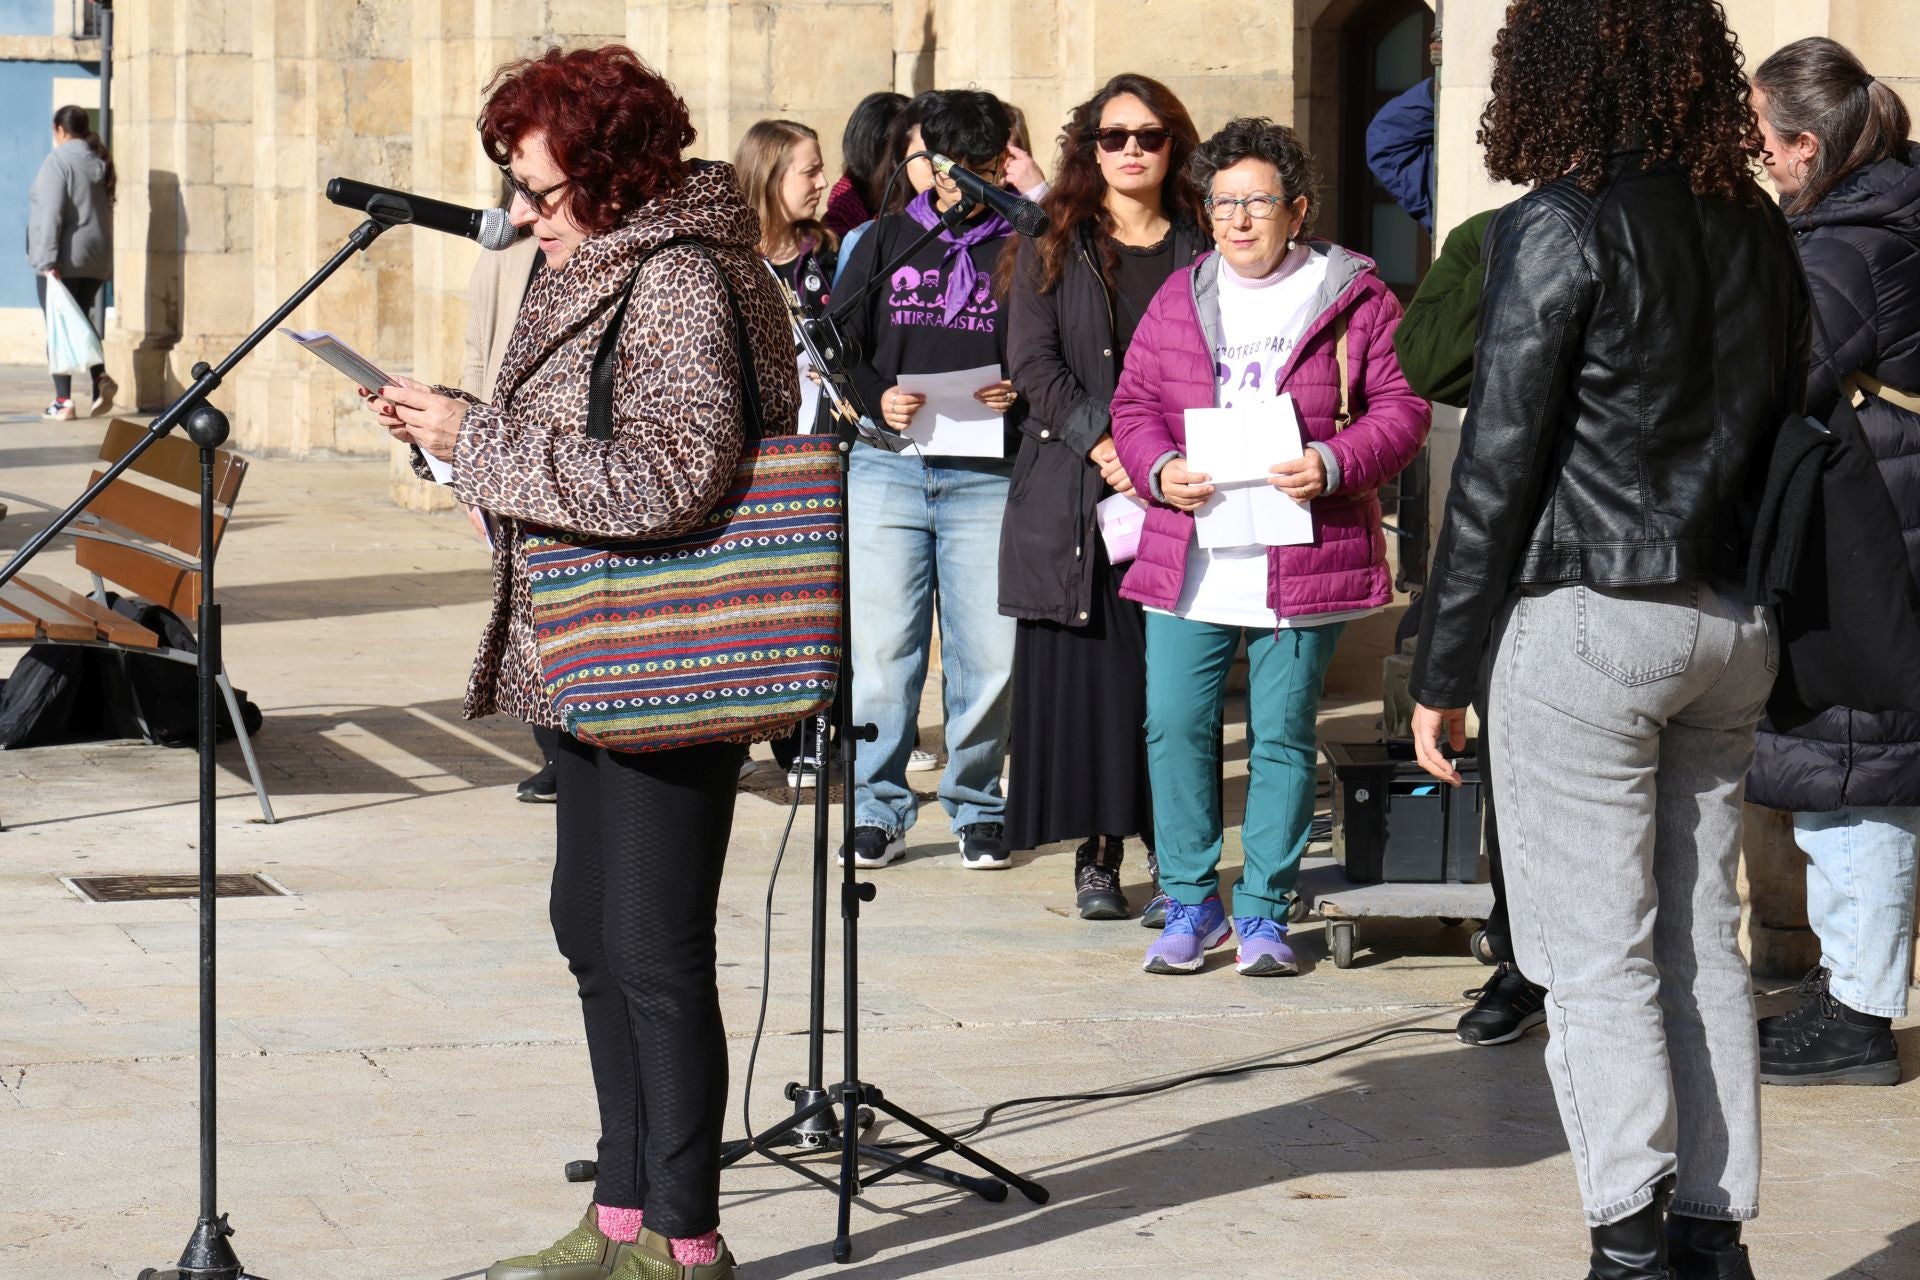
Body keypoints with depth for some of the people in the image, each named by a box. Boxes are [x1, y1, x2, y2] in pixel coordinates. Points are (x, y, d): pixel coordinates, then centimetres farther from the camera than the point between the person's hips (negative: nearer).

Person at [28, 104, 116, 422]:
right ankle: (100, 379, -6)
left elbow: (51, 213, -17)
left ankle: (63, 401, -2)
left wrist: (47, 259, -19)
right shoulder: (101, 163, 12)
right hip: (97, 260, 7)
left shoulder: (58, 160, -10)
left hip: (63, 263, -7)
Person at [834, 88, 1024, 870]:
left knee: (987, 652, -1)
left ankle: (976, 805, 14)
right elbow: (837, 344, 12)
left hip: (987, 475, -1)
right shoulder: (887, 240, 13)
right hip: (887, 467, 1)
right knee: (881, 649, -1)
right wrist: (876, 399, -7)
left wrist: (1018, 396, -12)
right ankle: (878, 808, 10)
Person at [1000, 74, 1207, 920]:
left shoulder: (1201, 251, 10)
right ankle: (1095, 855, 4)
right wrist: (1101, 442, -13)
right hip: (1071, 493, 0)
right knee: (1082, 667, -2)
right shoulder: (1052, 248, 9)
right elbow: (1033, 359, 0)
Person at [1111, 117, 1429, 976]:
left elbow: (1401, 409, -1)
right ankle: (1190, 903, 14)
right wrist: (1160, 470, -7)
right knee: (1176, 727, 0)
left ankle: (1264, 909, 13)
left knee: (1283, 736, 3)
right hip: (1187, 566, 3)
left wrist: (1334, 464, -18)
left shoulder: (1354, 296, 1)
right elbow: (1135, 403, 13)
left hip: (1303, 566, -3)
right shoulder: (1179, 297, 12)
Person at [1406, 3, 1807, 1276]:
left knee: (1595, 954, -3)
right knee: (1703, 943, 11)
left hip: (1588, 620, -6)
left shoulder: (1561, 227, -10)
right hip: (1733, 626, 6)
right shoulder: (1757, 228, 9)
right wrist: (1758, 614, 18)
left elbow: (1499, 463, -11)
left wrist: (1443, 669, -5)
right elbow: (1783, 424, 13)